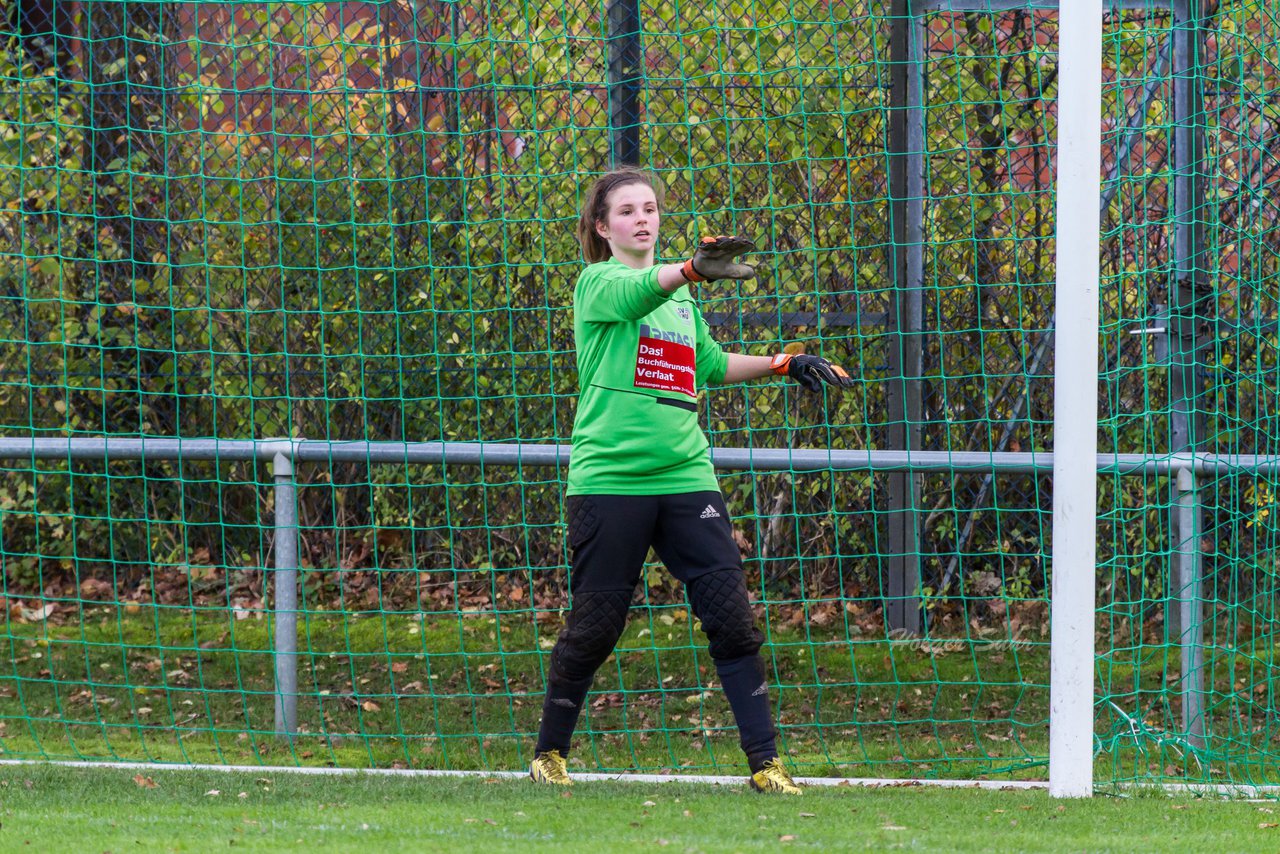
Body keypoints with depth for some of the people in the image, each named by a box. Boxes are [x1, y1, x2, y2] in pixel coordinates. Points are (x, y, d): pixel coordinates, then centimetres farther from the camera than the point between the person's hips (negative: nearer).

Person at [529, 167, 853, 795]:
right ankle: (550, 752, 20)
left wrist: (784, 364, 26)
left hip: (685, 477, 5)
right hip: (609, 478, -5)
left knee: (731, 614, -5)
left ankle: (765, 760, -3)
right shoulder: (598, 282, -2)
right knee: (594, 625, 0)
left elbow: (711, 365, 34)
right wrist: (693, 270, -47)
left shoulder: (679, 295, 19)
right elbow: (640, 292, -27)